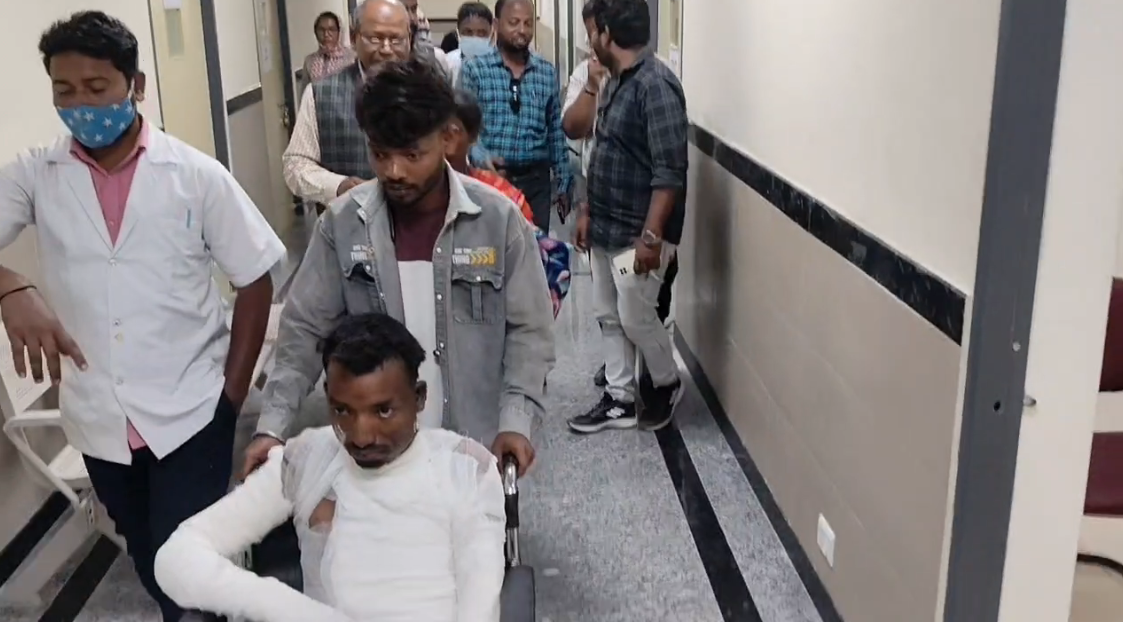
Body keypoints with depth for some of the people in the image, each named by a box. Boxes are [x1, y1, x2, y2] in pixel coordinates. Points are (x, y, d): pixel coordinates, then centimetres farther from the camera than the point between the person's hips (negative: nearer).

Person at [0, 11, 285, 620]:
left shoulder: (197, 175, -7)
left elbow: (255, 279, -2)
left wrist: (233, 393, -5)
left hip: (190, 412, -3)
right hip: (97, 419, 3)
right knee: (147, 558, 21)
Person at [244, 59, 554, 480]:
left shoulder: (498, 219, -10)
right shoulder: (342, 222, -7)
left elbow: (528, 330, -4)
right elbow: (304, 328, -1)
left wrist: (515, 422, -16)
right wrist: (272, 426, -11)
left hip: (473, 447, 0)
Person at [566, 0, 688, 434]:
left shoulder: (655, 85, -19)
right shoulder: (616, 82, 11)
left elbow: (669, 170, -23)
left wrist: (651, 235, -25)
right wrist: (588, 212, 18)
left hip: (637, 233, -9)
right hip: (606, 227, 9)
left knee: (635, 318, 2)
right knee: (609, 316, 13)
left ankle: (665, 384, 27)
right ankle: (619, 400, 25)